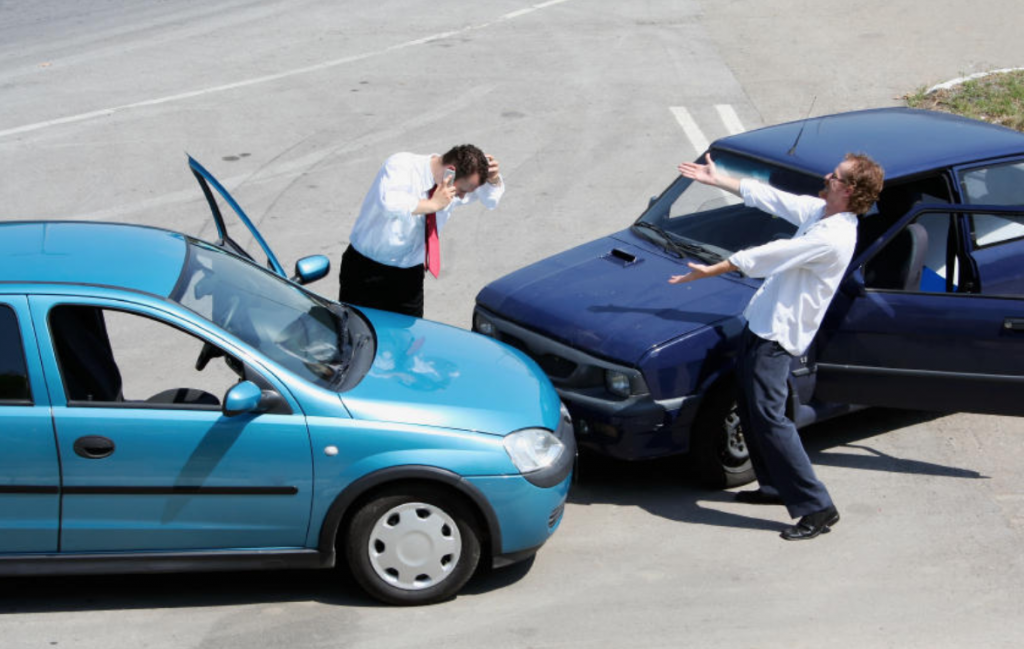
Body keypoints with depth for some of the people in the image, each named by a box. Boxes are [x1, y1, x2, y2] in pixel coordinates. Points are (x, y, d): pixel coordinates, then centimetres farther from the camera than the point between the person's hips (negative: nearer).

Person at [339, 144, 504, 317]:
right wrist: (433, 204, -34)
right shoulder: (401, 165, -21)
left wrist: (493, 178, -10)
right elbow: (388, 202, -42)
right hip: (368, 270, -5)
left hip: (409, 275, 5)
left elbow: (492, 200, 13)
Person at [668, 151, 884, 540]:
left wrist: (709, 271, -14)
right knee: (750, 409, 19)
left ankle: (817, 508, -10)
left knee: (768, 416, -13)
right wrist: (717, 180, 22)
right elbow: (767, 197, 17)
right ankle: (775, 486, 31)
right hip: (762, 321, 10)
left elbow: (766, 256, -21)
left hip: (778, 334, -10)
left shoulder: (832, 238, -24)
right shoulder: (818, 211, 6)